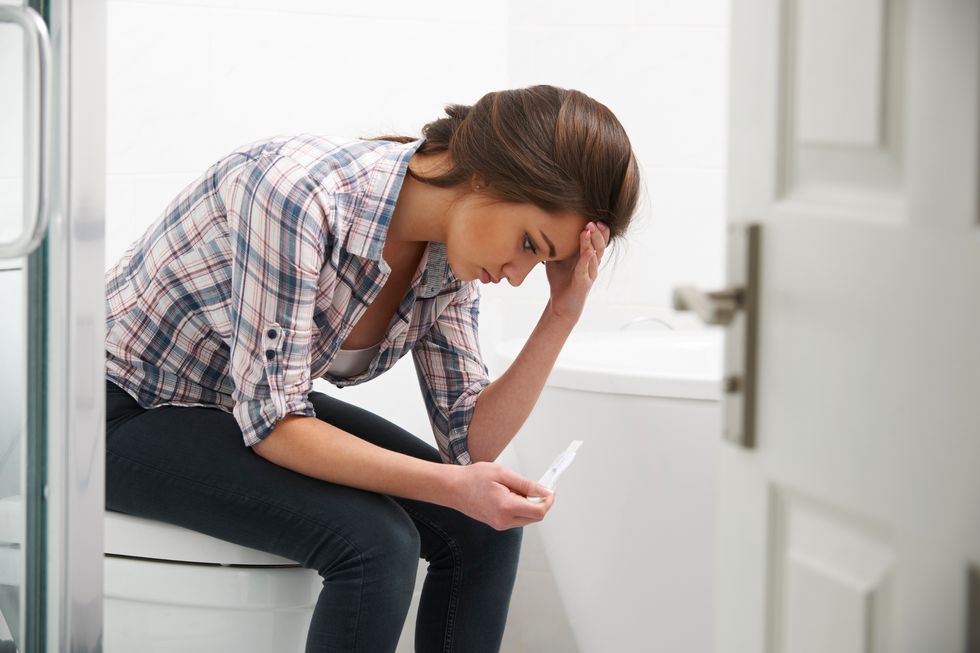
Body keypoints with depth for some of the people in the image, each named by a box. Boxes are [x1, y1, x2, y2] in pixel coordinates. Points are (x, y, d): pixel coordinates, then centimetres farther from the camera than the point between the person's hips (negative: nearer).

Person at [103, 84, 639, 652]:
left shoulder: (448, 253, -7)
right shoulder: (301, 194, -31)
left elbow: (471, 443, -6)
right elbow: (270, 423, -30)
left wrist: (561, 318, -17)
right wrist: (449, 486, -34)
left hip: (263, 407, 8)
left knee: (484, 527, -8)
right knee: (376, 542, -27)